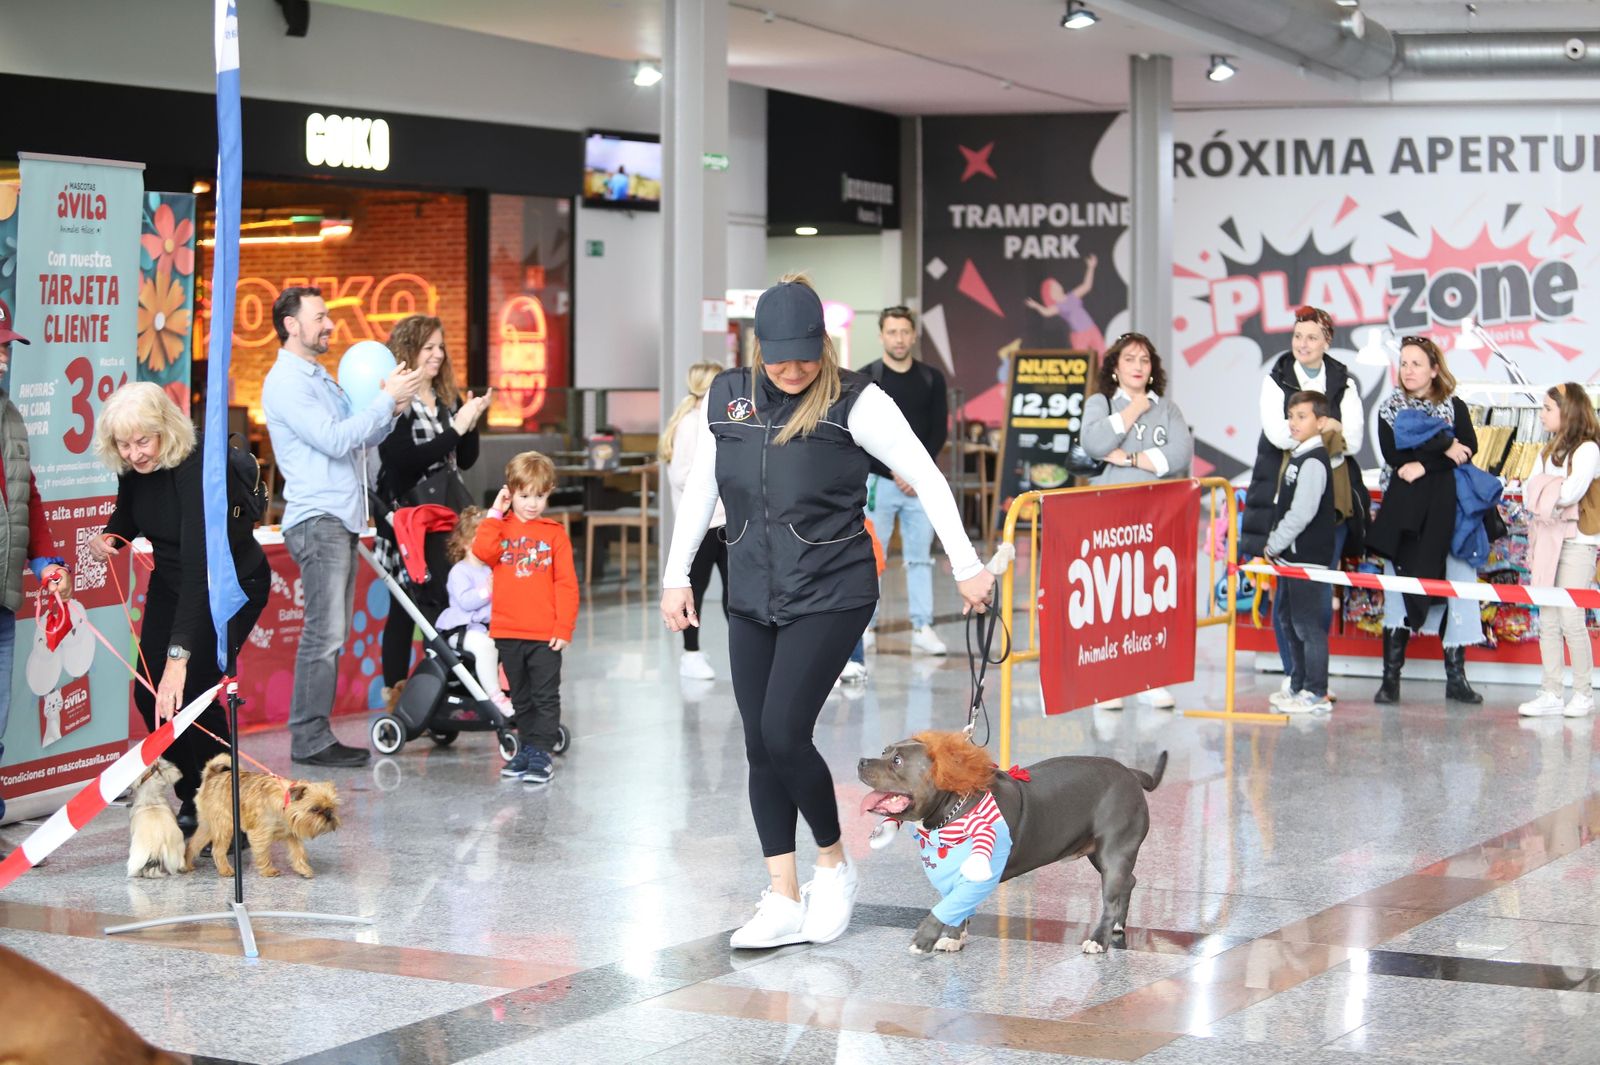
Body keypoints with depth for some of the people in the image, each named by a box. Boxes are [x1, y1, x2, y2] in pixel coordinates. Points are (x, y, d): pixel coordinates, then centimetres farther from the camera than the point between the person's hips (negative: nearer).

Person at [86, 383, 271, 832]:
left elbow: (199, 565, -41)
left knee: (192, 689, -19)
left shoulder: (196, 470, -34)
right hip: (171, 584, 7)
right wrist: (108, 537, -15)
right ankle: (193, 803, 12)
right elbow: (127, 514, 11)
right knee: (149, 693, -3)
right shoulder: (131, 468, -12)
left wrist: (178, 656, -48)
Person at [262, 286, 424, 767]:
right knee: (324, 634, -11)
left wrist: (391, 409, 4)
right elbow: (334, 440, -18)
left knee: (331, 635, 8)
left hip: (341, 520, 10)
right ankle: (310, 740, -9)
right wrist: (386, 400, -13)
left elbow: (359, 438, 22)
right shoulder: (286, 383, -10)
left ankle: (314, 735, 11)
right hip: (317, 521, -10)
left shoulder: (322, 379, 21)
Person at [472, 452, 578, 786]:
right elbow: (482, 551, -15)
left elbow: (566, 583, -3)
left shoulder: (554, 533, -1)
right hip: (507, 632, 3)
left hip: (545, 634, -3)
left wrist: (564, 627, -9)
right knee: (521, 697, 15)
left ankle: (541, 752, 2)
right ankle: (527, 748, 25)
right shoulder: (501, 528, 6)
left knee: (546, 696, -1)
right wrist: (495, 514, -9)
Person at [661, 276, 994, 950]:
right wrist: (676, 576, 14)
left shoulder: (854, 402, -9)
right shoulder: (728, 397, 5)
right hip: (751, 599, 5)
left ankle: (835, 865, 10)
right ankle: (784, 903, 11)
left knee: (783, 734, -14)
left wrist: (966, 566, -6)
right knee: (760, 748, 4)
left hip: (830, 595, -5)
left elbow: (926, 478, -6)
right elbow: (699, 491, 15)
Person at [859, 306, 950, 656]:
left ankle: (922, 629, 4)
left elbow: (939, 431, 4)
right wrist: (893, 472, -12)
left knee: (920, 558, 3)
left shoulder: (932, 379, 6)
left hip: (920, 482, 2)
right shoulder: (865, 379, -1)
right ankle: (866, 627, 7)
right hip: (877, 481, -2)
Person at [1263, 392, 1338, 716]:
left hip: (1308, 559, -11)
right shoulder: (1298, 457, 15)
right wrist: (1274, 546, 12)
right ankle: (1298, 686, 26)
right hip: (1290, 557, 11)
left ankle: (1316, 695, -4)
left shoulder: (1314, 462, -15)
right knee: (1290, 621, 17)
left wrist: (1273, 546, -13)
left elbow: (1301, 514, -22)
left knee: (1309, 625, -7)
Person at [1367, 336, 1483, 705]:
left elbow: (1468, 449, -6)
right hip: (1404, 511, 0)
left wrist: (1423, 464, -15)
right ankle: (1391, 678, 1)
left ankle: (1456, 677, 4)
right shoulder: (1389, 408, 9)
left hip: (1447, 509, 0)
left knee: (1456, 589, -2)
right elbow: (1392, 454, -7)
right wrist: (1441, 445, -11)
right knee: (1399, 592, -2)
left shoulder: (1454, 407, 9)